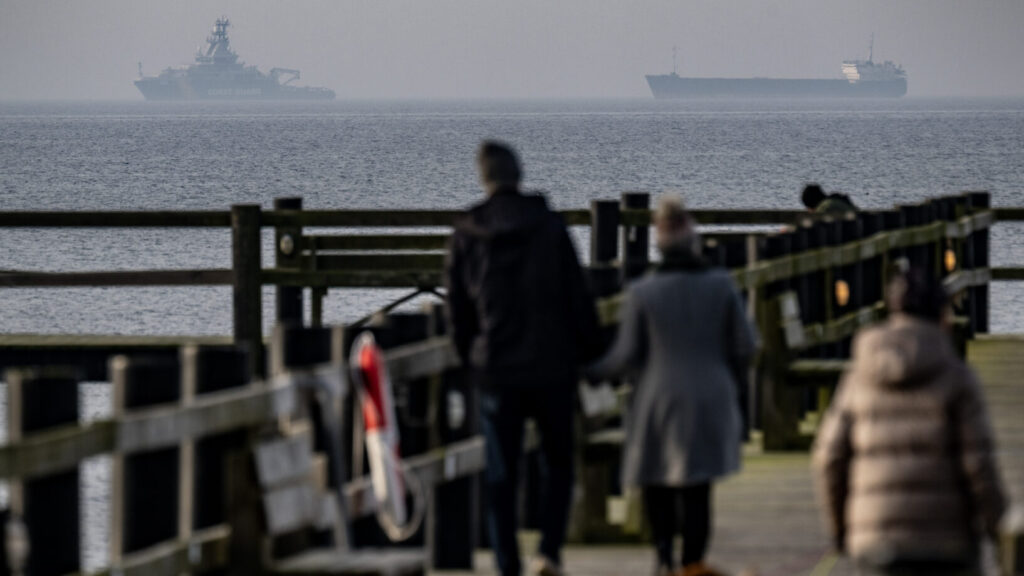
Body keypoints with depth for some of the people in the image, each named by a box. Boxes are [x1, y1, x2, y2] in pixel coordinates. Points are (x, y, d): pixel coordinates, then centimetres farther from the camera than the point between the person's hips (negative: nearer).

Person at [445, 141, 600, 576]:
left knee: (501, 474, 8)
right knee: (557, 463, 14)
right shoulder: (548, 226, -6)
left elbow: (457, 310, 6)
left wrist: (471, 361, 17)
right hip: (552, 366, -1)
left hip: (496, 372, 1)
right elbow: (578, 298, -4)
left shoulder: (467, 234, 0)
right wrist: (588, 355, 6)